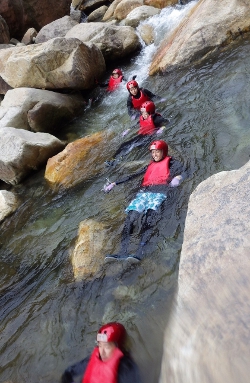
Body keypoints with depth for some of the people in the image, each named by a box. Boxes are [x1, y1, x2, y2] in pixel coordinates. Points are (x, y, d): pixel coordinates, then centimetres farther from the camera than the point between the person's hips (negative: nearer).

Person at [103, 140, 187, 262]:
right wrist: (114, 183, 26)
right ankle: (123, 252, -33)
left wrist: (178, 178, -21)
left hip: (158, 194, -4)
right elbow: (133, 175, 30)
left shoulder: (171, 162, 19)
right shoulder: (150, 165, 31)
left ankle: (140, 252, -44)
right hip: (143, 193, 4)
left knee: (149, 220, -32)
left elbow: (184, 172, 4)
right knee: (130, 219, -22)